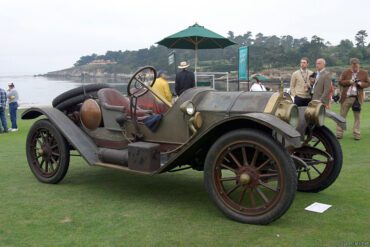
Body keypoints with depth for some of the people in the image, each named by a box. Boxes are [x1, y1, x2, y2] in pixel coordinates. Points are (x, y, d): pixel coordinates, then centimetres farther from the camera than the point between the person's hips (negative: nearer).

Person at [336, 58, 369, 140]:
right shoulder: (345, 72, 4)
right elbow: (340, 82, -1)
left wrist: (360, 84, -13)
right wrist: (349, 82, -14)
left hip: (358, 98, 0)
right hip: (346, 97, 0)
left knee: (357, 117, 4)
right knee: (342, 116, 4)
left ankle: (356, 134, 11)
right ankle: (339, 134, 9)